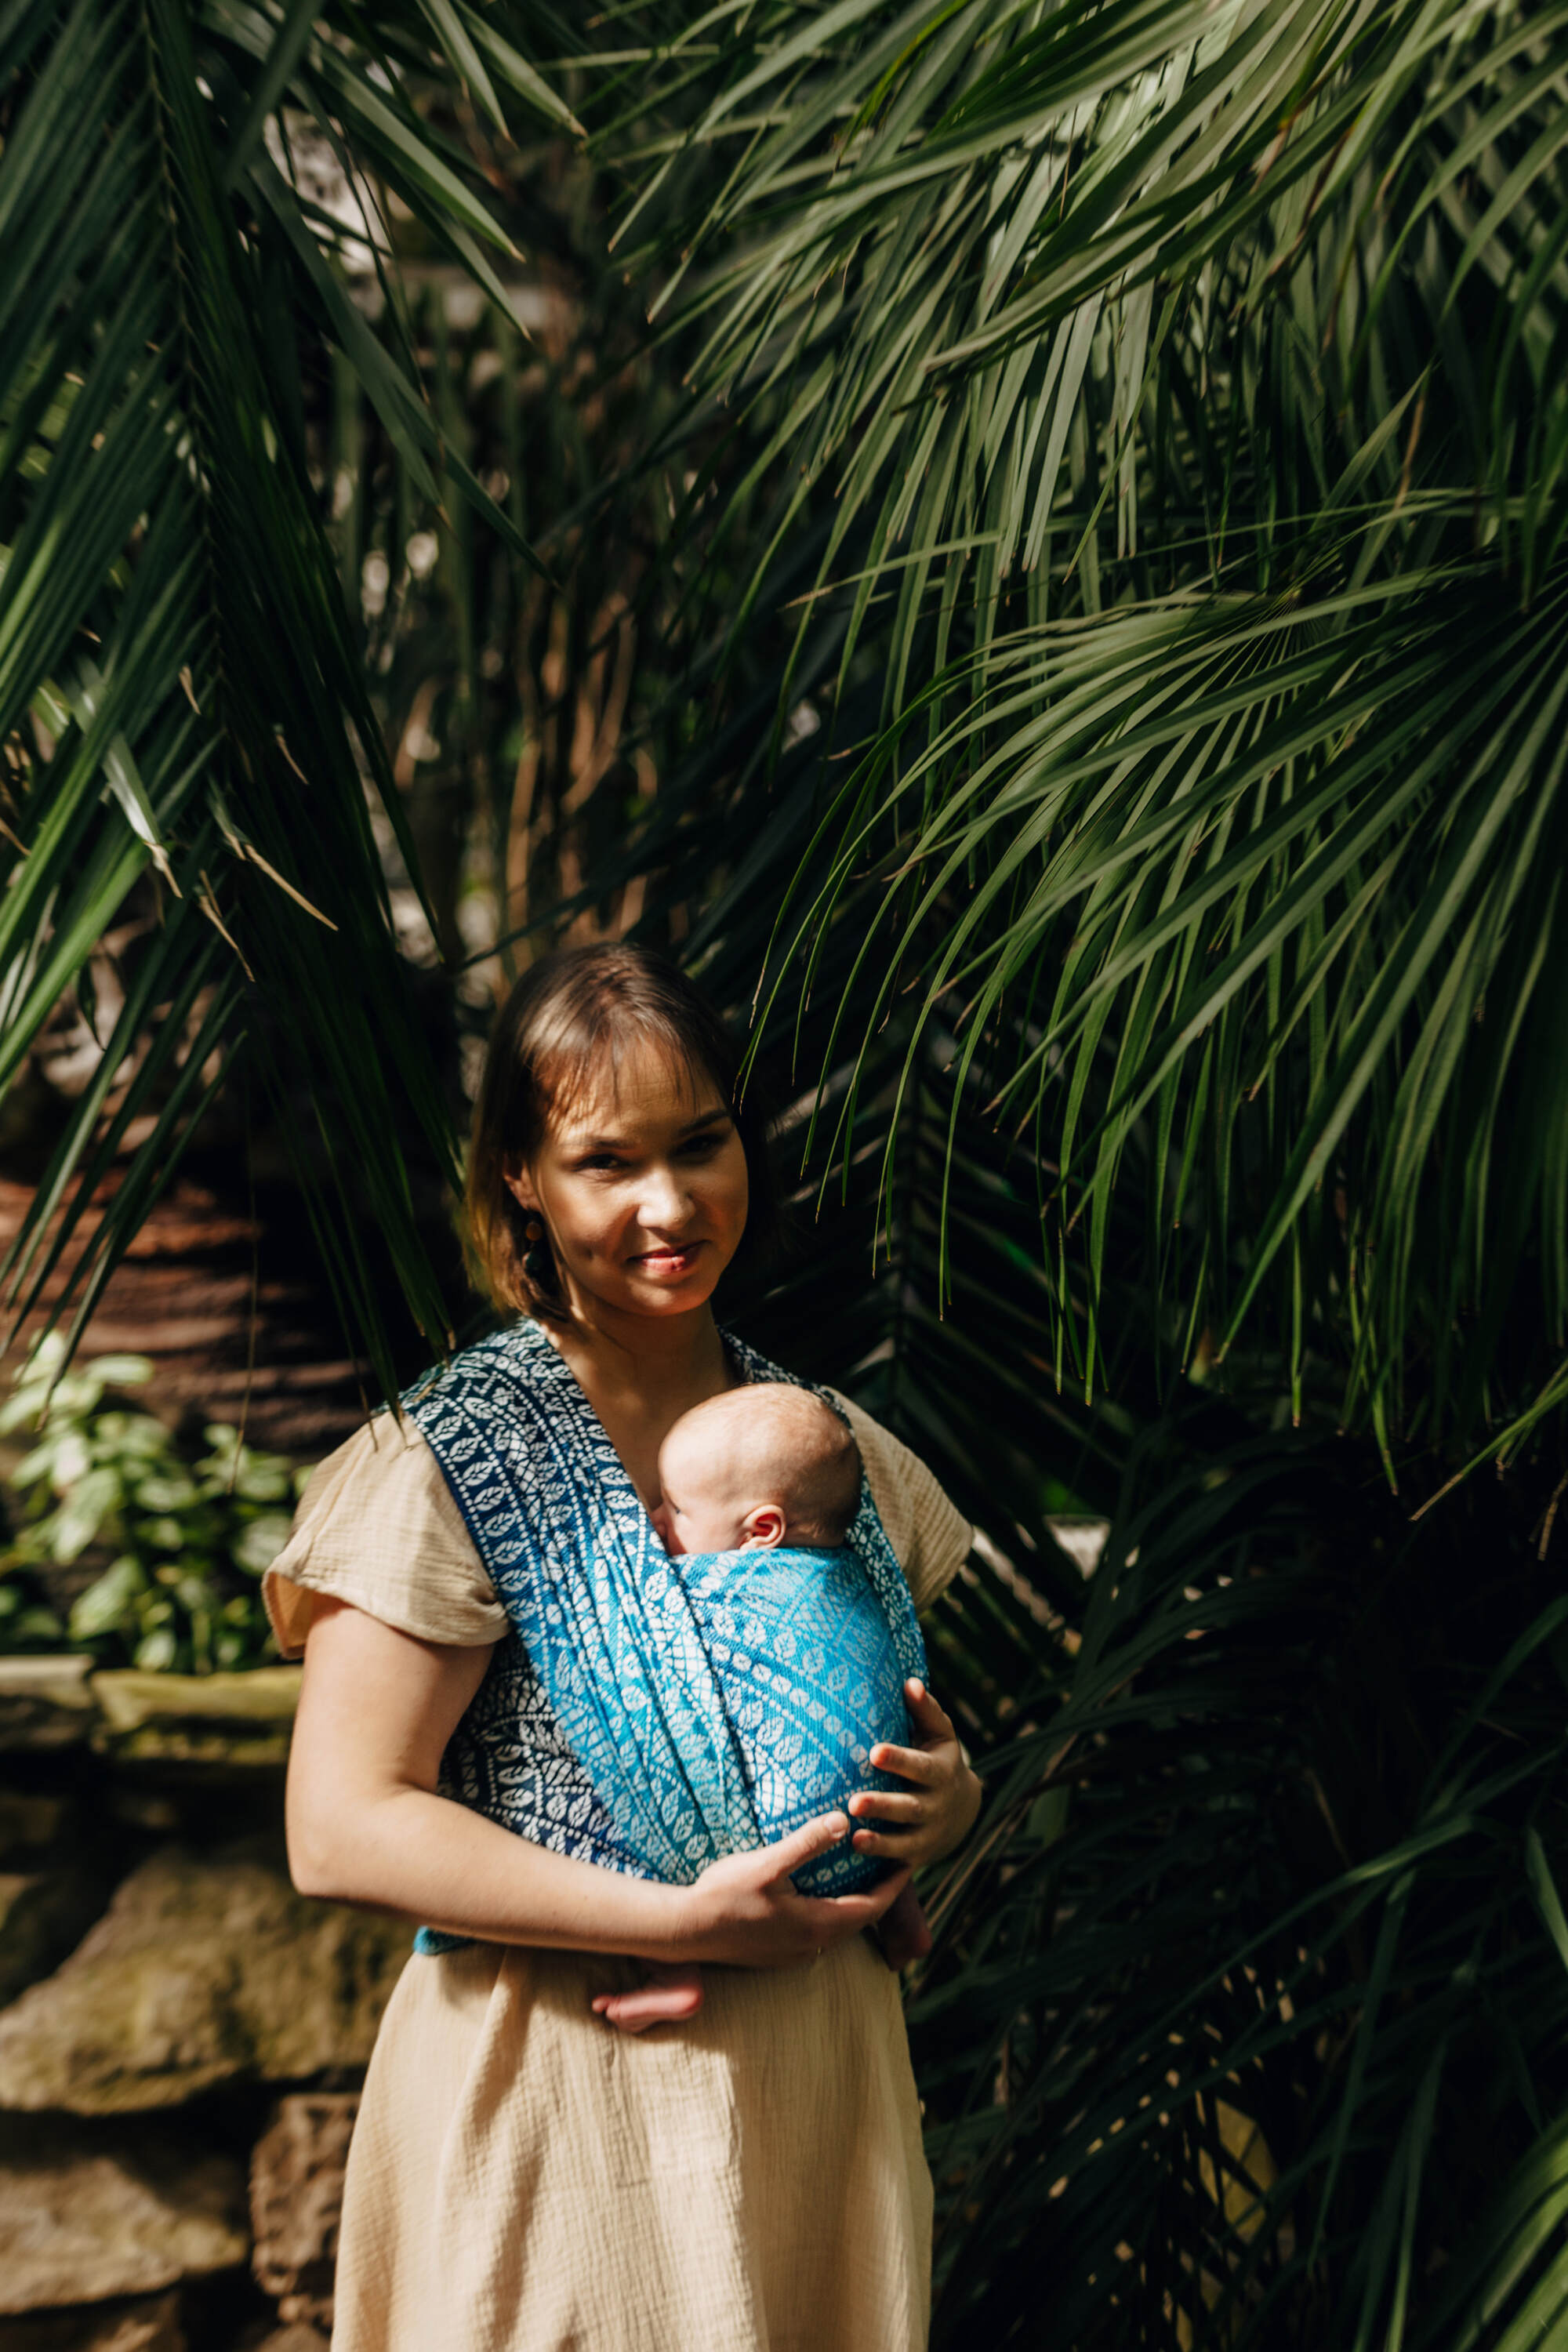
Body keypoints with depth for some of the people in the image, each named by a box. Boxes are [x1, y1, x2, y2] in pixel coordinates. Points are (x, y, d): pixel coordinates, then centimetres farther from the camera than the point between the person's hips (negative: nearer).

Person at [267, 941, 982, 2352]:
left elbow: (927, 1747, 18)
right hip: (559, 2100, -5)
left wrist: (947, 1802, -6)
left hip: (823, 2074, 5)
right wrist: (691, 1921, -19)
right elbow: (342, 1832, -15)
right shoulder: (455, 1459, -9)